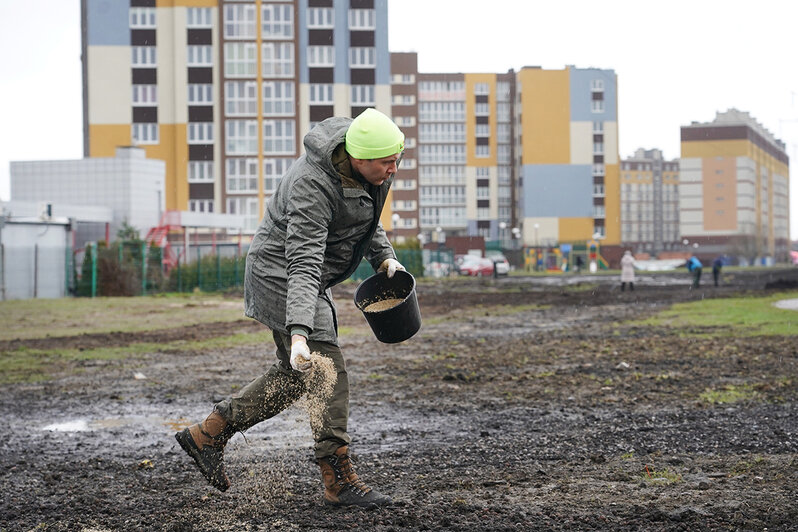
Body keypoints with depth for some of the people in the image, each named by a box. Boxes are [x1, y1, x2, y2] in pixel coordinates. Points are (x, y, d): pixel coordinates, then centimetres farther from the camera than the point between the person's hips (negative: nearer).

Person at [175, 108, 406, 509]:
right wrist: (299, 332, -48)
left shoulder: (374, 168, -5)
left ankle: (206, 435, 24)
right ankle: (340, 482, -6)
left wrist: (383, 256, 1)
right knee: (327, 372, -13)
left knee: (294, 375, 15)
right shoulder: (312, 187, -32)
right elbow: (304, 265, -39)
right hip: (281, 273, -10)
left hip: (304, 277, 10)